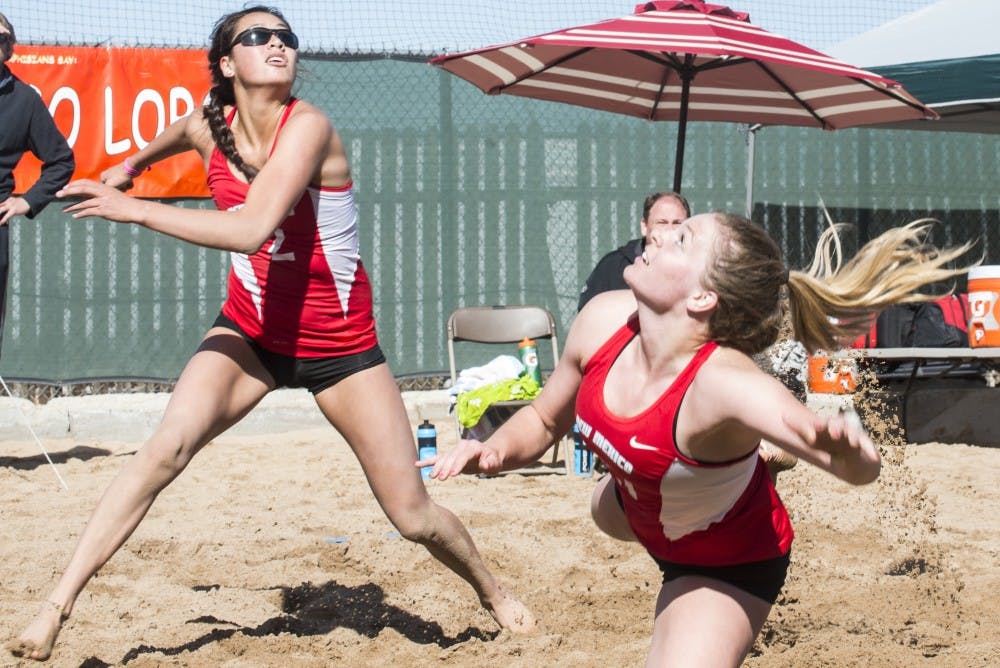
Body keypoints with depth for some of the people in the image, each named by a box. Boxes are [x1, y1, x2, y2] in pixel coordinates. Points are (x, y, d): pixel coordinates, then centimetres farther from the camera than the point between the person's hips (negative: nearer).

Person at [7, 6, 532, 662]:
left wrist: (132, 209, -32)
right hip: (251, 331, 3)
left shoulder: (308, 126, -23)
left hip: (340, 345, -3)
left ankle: (492, 591, 32)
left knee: (414, 516, 1)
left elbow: (252, 230, -37)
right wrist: (131, 165, 40)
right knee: (168, 445, -24)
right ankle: (57, 606, -21)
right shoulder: (208, 127, -5)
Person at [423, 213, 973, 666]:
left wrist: (847, 449, -82)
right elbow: (543, 421, -8)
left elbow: (860, 469, -59)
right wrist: (495, 452, -28)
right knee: (603, 508, 40)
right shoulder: (603, 321, -27)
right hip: (637, 510, 7)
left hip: (729, 563, -6)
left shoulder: (722, 384, -46)